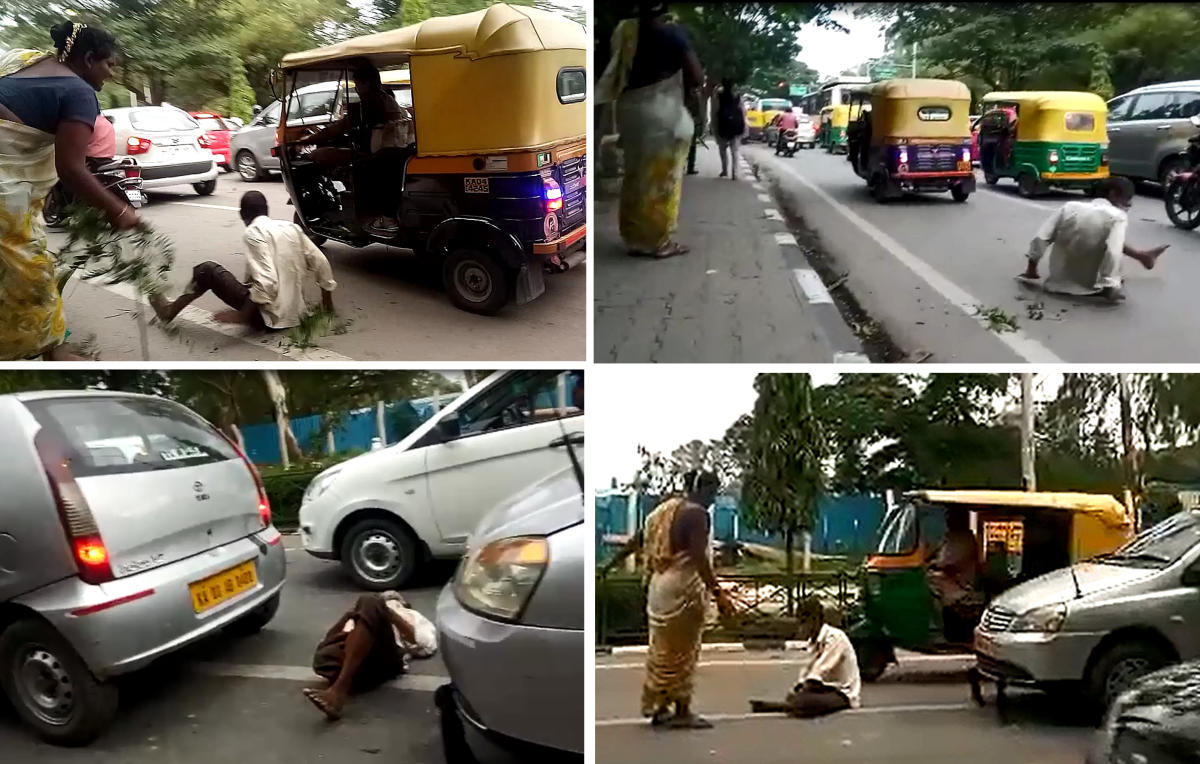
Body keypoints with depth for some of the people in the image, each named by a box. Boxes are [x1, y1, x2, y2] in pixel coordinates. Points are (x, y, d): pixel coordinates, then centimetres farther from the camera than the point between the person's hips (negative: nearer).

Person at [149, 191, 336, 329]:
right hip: (296, 314, 7)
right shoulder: (291, 227, 6)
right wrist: (327, 296, 21)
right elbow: (320, 263, 7)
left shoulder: (254, 233, -13)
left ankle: (170, 311, 24)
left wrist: (242, 315, -15)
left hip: (271, 317, -7)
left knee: (207, 270, 5)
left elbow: (267, 282, -24)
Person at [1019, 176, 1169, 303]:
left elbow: (1041, 238, -3)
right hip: (1088, 285, -4)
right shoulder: (1119, 216, -9)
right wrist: (1109, 288, -17)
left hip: (1059, 280, 4)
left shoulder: (1069, 207, 1)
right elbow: (1113, 253, -22)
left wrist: (1031, 271, 5)